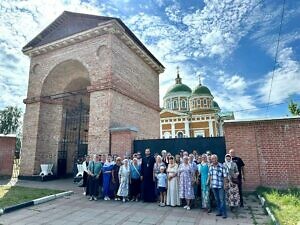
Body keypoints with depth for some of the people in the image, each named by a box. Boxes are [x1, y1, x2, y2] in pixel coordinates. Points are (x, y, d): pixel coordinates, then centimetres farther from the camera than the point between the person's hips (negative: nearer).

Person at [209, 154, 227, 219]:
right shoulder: (211, 166, 3)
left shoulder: (221, 166, -12)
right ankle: (220, 212, 25)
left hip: (220, 186, -5)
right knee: (217, 200, 14)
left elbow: (225, 176, -9)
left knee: (222, 199, -1)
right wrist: (210, 183, 12)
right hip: (213, 186, 5)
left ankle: (224, 213, 10)